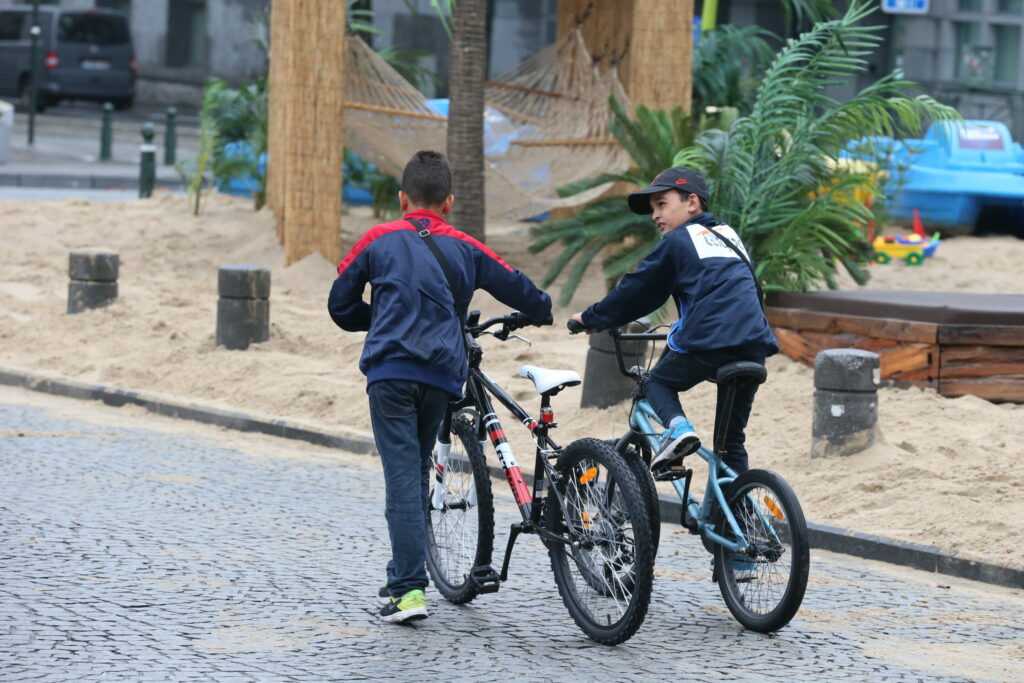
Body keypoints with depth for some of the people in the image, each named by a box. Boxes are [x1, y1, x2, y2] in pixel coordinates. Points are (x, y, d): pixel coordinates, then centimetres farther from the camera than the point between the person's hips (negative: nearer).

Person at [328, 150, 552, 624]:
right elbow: (516, 288, 17)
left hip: (390, 371, -2)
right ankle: (403, 578, 24)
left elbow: (340, 305, 11)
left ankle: (410, 588, -15)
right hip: (441, 374, 2)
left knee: (402, 475, -6)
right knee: (417, 473, 18)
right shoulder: (464, 248, 11)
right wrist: (543, 312, 39)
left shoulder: (380, 240, 7)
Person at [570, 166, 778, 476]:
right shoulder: (730, 236, 26)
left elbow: (637, 290, 10)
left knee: (657, 382, 18)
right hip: (754, 343, 6)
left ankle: (677, 426, -10)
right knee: (732, 438, 14)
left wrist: (592, 318, 22)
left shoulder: (678, 241, 7)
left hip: (708, 340, -6)